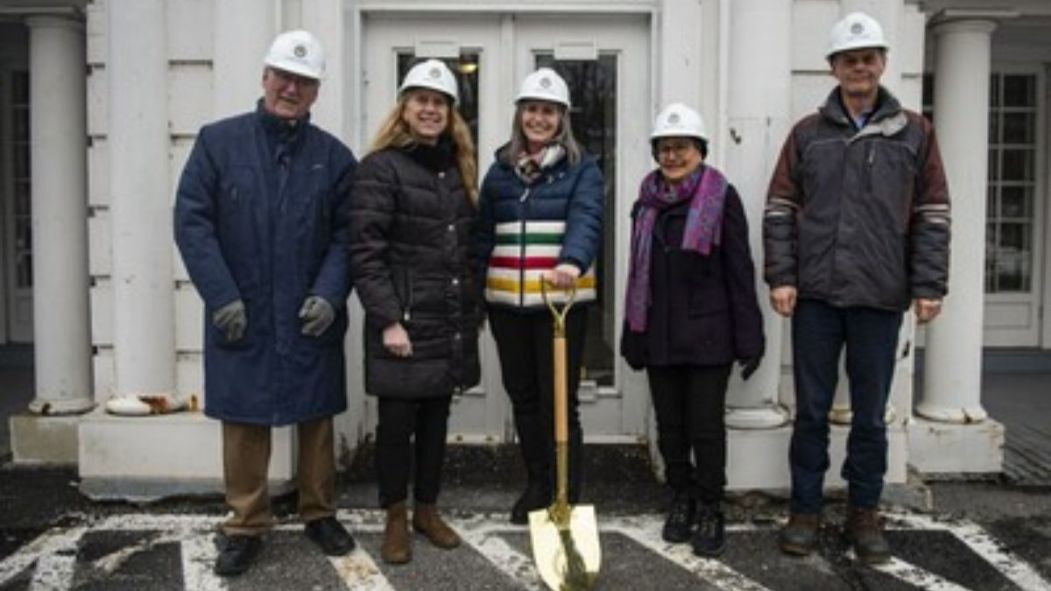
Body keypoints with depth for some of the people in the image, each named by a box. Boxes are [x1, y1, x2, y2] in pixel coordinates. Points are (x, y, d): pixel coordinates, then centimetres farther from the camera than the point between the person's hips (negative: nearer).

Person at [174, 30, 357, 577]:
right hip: (240, 316, -1)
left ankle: (320, 514, 28)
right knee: (244, 423, 6)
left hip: (311, 319, 2)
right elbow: (191, 221, -4)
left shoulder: (334, 156, 4)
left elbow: (345, 235, 4)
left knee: (316, 419, 11)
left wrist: (329, 293, -11)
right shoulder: (218, 141, 0)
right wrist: (222, 296, -12)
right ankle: (246, 527, 20)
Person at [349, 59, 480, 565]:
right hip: (402, 321, -6)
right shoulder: (381, 168, -8)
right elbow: (364, 252, -14)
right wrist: (388, 319, -19)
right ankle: (396, 520, 20)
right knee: (397, 422, 3)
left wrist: (472, 311, 14)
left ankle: (427, 509, 29)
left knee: (436, 421, 14)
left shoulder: (457, 168, 13)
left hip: (451, 323, 6)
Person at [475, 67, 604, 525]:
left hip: (562, 302, -4)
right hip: (507, 303, 4)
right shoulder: (500, 170, 11)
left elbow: (586, 221, -19)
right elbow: (483, 237, 13)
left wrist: (572, 263, -39)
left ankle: (567, 499, 12)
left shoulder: (581, 169, -1)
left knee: (559, 401, -1)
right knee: (523, 397, 14)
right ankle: (537, 485, 31)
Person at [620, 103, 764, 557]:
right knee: (670, 424, 13)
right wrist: (632, 335, 14)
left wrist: (748, 338, -10)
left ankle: (711, 510, 16)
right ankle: (681, 499, 29)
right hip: (659, 335, 5)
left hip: (707, 335, -4)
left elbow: (740, 271, -7)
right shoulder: (648, 201, 10)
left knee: (706, 425, 2)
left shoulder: (721, 197, -4)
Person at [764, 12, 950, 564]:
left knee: (870, 415, 8)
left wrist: (928, 285, -2)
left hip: (880, 297, 0)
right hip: (815, 295, 0)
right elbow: (780, 210, 5)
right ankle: (805, 509, 20)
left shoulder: (914, 132, 6)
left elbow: (932, 214, 5)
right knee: (811, 411, 7)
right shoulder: (807, 134, 7)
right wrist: (781, 276, -4)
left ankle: (864, 513, 22)